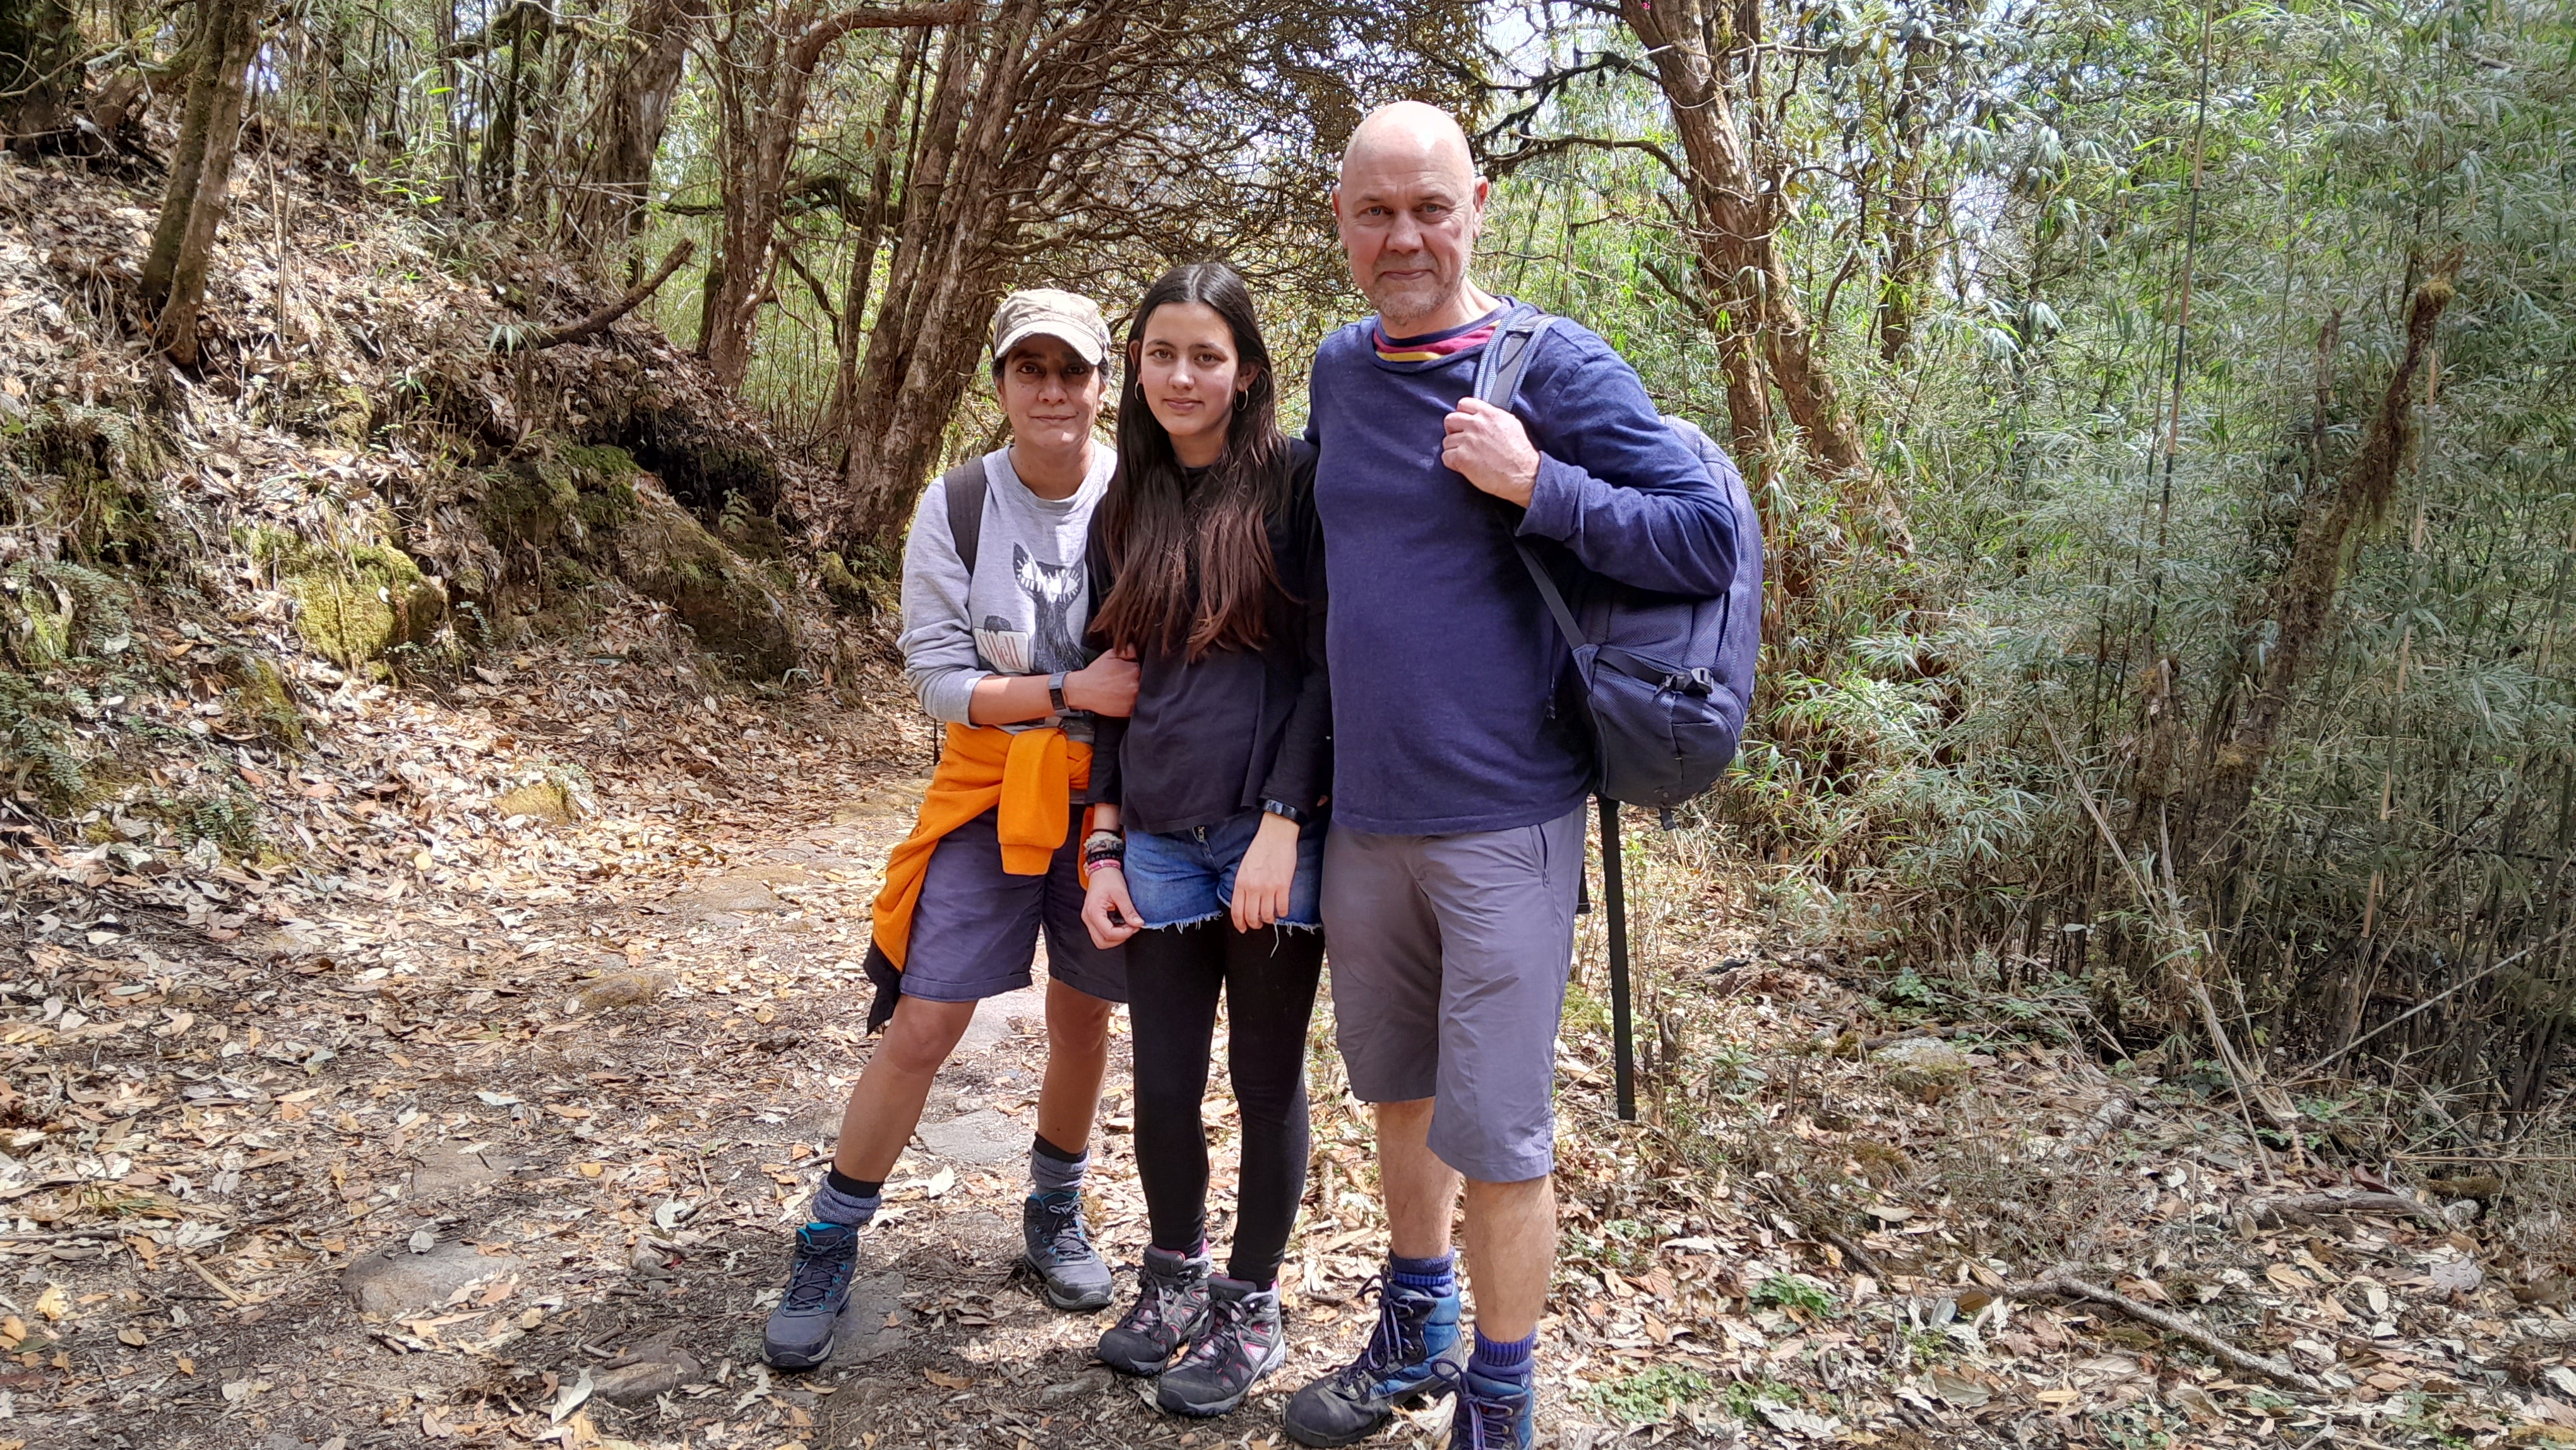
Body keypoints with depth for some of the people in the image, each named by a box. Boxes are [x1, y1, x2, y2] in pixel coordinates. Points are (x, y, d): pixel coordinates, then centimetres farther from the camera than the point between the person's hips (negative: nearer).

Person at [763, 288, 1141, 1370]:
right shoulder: (955, 508, -8)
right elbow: (940, 678, -10)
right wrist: (1070, 691, -22)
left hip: (1108, 799, 1)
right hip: (990, 793, -1)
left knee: (1082, 1020, 14)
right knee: (922, 1028, -2)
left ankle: (1055, 1216, 37)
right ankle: (828, 1250, 16)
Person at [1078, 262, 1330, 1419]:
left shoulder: (1295, 484, -4)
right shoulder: (1126, 512, 11)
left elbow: (1324, 666, -9)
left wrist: (1283, 825, -15)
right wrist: (1103, 849, 8)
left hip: (1273, 832, -4)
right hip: (1161, 840, 4)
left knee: (1266, 1077, 8)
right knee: (1163, 1081, 9)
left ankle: (1253, 1310, 26)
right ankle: (1175, 1278, 33)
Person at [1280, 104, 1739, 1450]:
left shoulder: (1555, 368, -9)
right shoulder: (1338, 370, 9)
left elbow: (1708, 540, -11)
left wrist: (1533, 483, -21)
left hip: (1502, 820, -6)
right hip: (1363, 814, 6)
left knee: (1495, 1133, 2)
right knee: (1397, 1087, 20)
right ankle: (1414, 1335, 41)